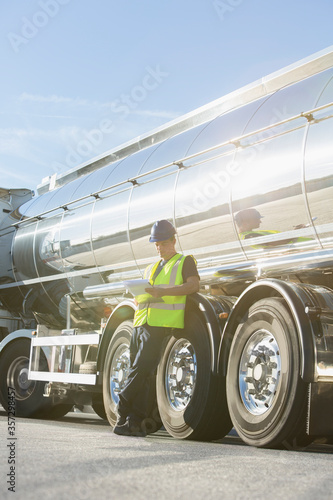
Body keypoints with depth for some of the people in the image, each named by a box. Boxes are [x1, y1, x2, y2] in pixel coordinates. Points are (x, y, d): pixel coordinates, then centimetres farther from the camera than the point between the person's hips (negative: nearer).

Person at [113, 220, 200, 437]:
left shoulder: (185, 261, 10)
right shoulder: (151, 269, 30)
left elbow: (193, 285, -7)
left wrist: (162, 292, -18)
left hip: (161, 323, -7)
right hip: (141, 321, 7)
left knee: (141, 370, -14)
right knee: (141, 374, 2)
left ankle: (123, 413, -8)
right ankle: (136, 424, 4)